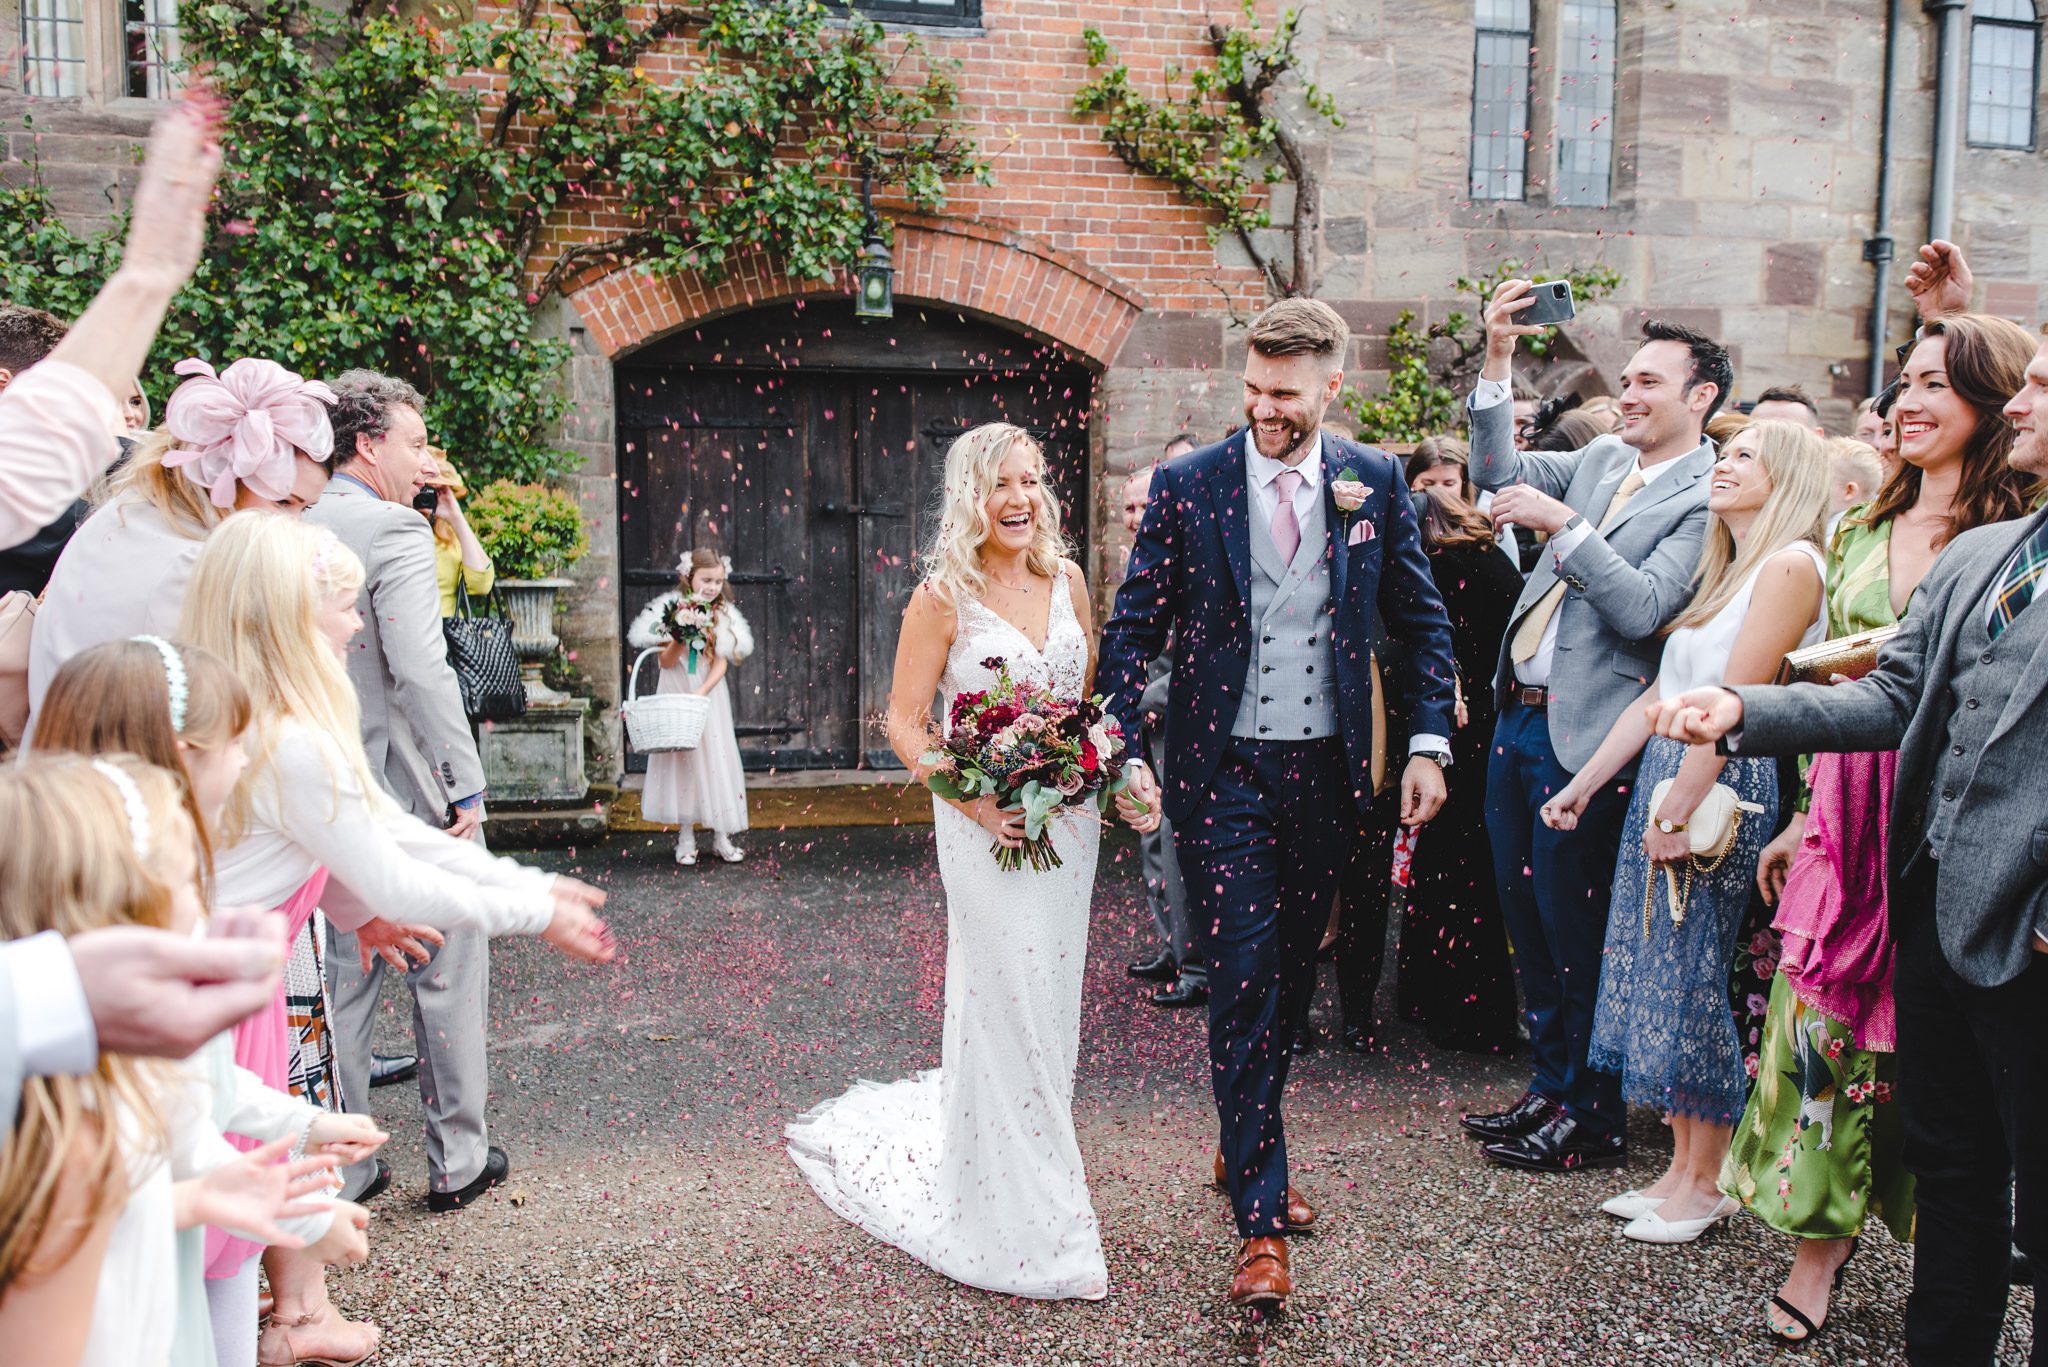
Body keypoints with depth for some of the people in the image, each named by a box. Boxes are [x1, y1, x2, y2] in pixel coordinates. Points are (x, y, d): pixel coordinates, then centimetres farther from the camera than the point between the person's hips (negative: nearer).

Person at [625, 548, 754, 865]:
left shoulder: (723, 615, 0)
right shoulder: (673, 610, -4)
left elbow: (722, 663, -5)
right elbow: (666, 662, -6)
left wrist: (702, 692, -18)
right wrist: (680, 639, -24)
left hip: (711, 696, 1)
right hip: (676, 695, -1)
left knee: (715, 759, 1)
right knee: (681, 759, 1)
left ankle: (721, 837, 9)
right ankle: (686, 838, 9)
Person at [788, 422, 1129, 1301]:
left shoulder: (1066, 578, 6)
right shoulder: (945, 596, -9)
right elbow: (904, 721, -8)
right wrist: (973, 801, -19)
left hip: (1067, 821, 5)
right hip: (987, 827, -5)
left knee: (1052, 995, 14)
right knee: (1005, 1004, -1)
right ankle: (1019, 1221, 14)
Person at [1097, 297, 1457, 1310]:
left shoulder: (1374, 483, 2)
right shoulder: (1188, 484, -4)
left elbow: (1421, 621, 9)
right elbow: (1133, 628, -3)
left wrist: (1428, 742, 0)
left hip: (1326, 771, 3)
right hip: (1222, 770, -3)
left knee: (1289, 978, 15)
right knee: (1243, 983, -5)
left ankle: (1245, 1151, 36)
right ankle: (1260, 1220, 3)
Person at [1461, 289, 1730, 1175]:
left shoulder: (1709, 500, -11)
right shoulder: (1603, 461, 11)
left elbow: (1643, 609, -20)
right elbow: (1497, 472, 10)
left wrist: (1563, 525, -22)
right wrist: (1498, 361, 2)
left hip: (1584, 733, -8)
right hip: (1520, 713, 8)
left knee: (1573, 923, 1)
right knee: (1524, 911, 15)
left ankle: (1592, 1119, 17)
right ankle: (1551, 1088, 30)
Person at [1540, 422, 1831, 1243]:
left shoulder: (1789, 564, -10)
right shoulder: (1725, 570, 18)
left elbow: (1734, 701, -17)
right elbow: (1658, 697, 16)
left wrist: (1680, 809, -19)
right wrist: (1582, 786, 14)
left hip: (1722, 790, -9)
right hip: (1665, 776, 9)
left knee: (1691, 983, -2)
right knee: (1659, 975, 10)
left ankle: (1705, 1184, 12)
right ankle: (1682, 1169, 20)